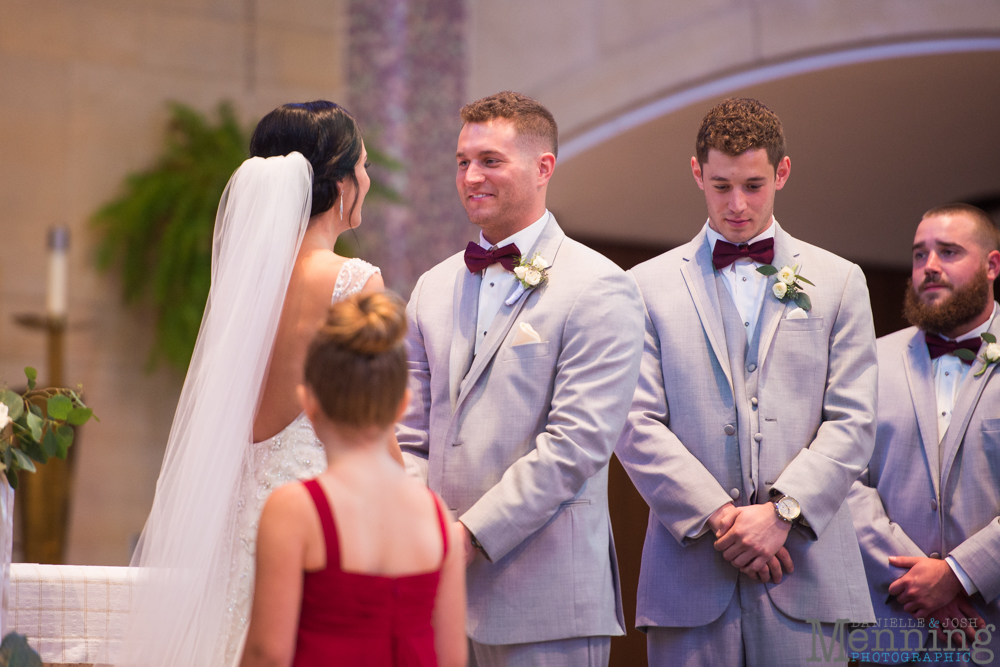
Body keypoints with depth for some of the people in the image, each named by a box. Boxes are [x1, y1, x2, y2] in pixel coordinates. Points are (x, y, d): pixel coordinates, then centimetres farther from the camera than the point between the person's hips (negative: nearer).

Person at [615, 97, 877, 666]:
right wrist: (717, 515, -10)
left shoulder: (839, 282, 13)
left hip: (804, 568, 0)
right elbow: (637, 425, 1)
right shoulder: (649, 285, 10)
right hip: (690, 569, 0)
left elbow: (852, 424, 4)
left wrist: (783, 511, -10)